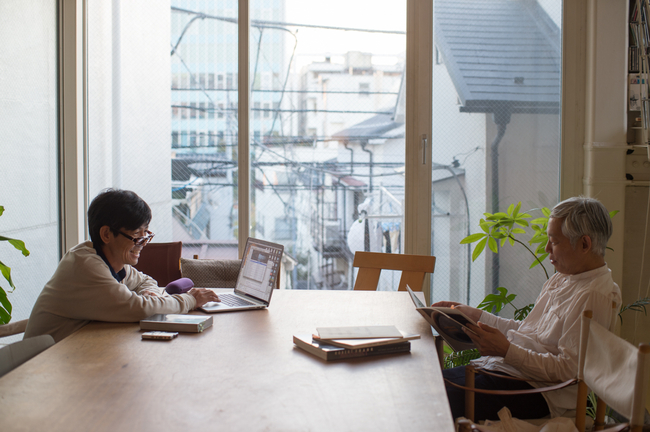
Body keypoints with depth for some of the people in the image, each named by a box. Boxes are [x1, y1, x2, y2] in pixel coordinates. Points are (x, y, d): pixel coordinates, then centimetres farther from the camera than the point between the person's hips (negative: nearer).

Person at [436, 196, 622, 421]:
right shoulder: (562, 279, 16)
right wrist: (476, 315, 17)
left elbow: (568, 369, -19)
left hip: (535, 390, -9)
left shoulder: (593, 295, -15)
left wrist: (507, 351, -25)